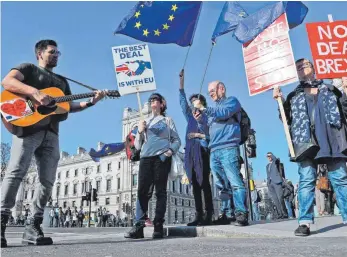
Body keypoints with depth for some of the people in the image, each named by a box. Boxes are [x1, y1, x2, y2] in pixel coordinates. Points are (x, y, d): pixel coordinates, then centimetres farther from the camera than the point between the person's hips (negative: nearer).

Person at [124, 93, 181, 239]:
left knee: (160, 191, -4)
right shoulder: (145, 122, 24)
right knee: (142, 191, -7)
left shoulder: (167, 120, 17)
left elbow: (177, 140, 10)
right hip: (146, 158, 3)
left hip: (162, 158, -2)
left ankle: (158, 226, -4)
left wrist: (171, 150, -10)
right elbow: (137, 145, 21)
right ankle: (138, 226, -9)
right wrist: (140, 131, 3)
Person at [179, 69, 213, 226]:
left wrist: (200, 135, -10)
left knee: (204, 183, -9)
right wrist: (181, 80, 17)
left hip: (202, 151, -5)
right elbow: (182, 100, 19)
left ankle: (208, 216, -8)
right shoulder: (190, 116, 21)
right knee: (195, 184, 2)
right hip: (190, 152, 6)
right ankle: (198, 216, 3)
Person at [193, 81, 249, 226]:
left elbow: (224, 113, -11)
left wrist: (202, 108, -5)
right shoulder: (213, 109, 29)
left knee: (235, 183, -13)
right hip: (214, 151, 7)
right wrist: (200, 121, 10)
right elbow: (208, 131, 28)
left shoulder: (232, 101, 11)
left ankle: (241, 214, -14)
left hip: (228, 148, -7)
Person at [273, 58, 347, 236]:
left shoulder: (330, 90, 21)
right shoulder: (293, 96, 19)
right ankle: (305, 222, -9)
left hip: (331, 140, 1)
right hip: (305, 142, -1)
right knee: (306, 180, -7)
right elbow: (288, 120, 12)